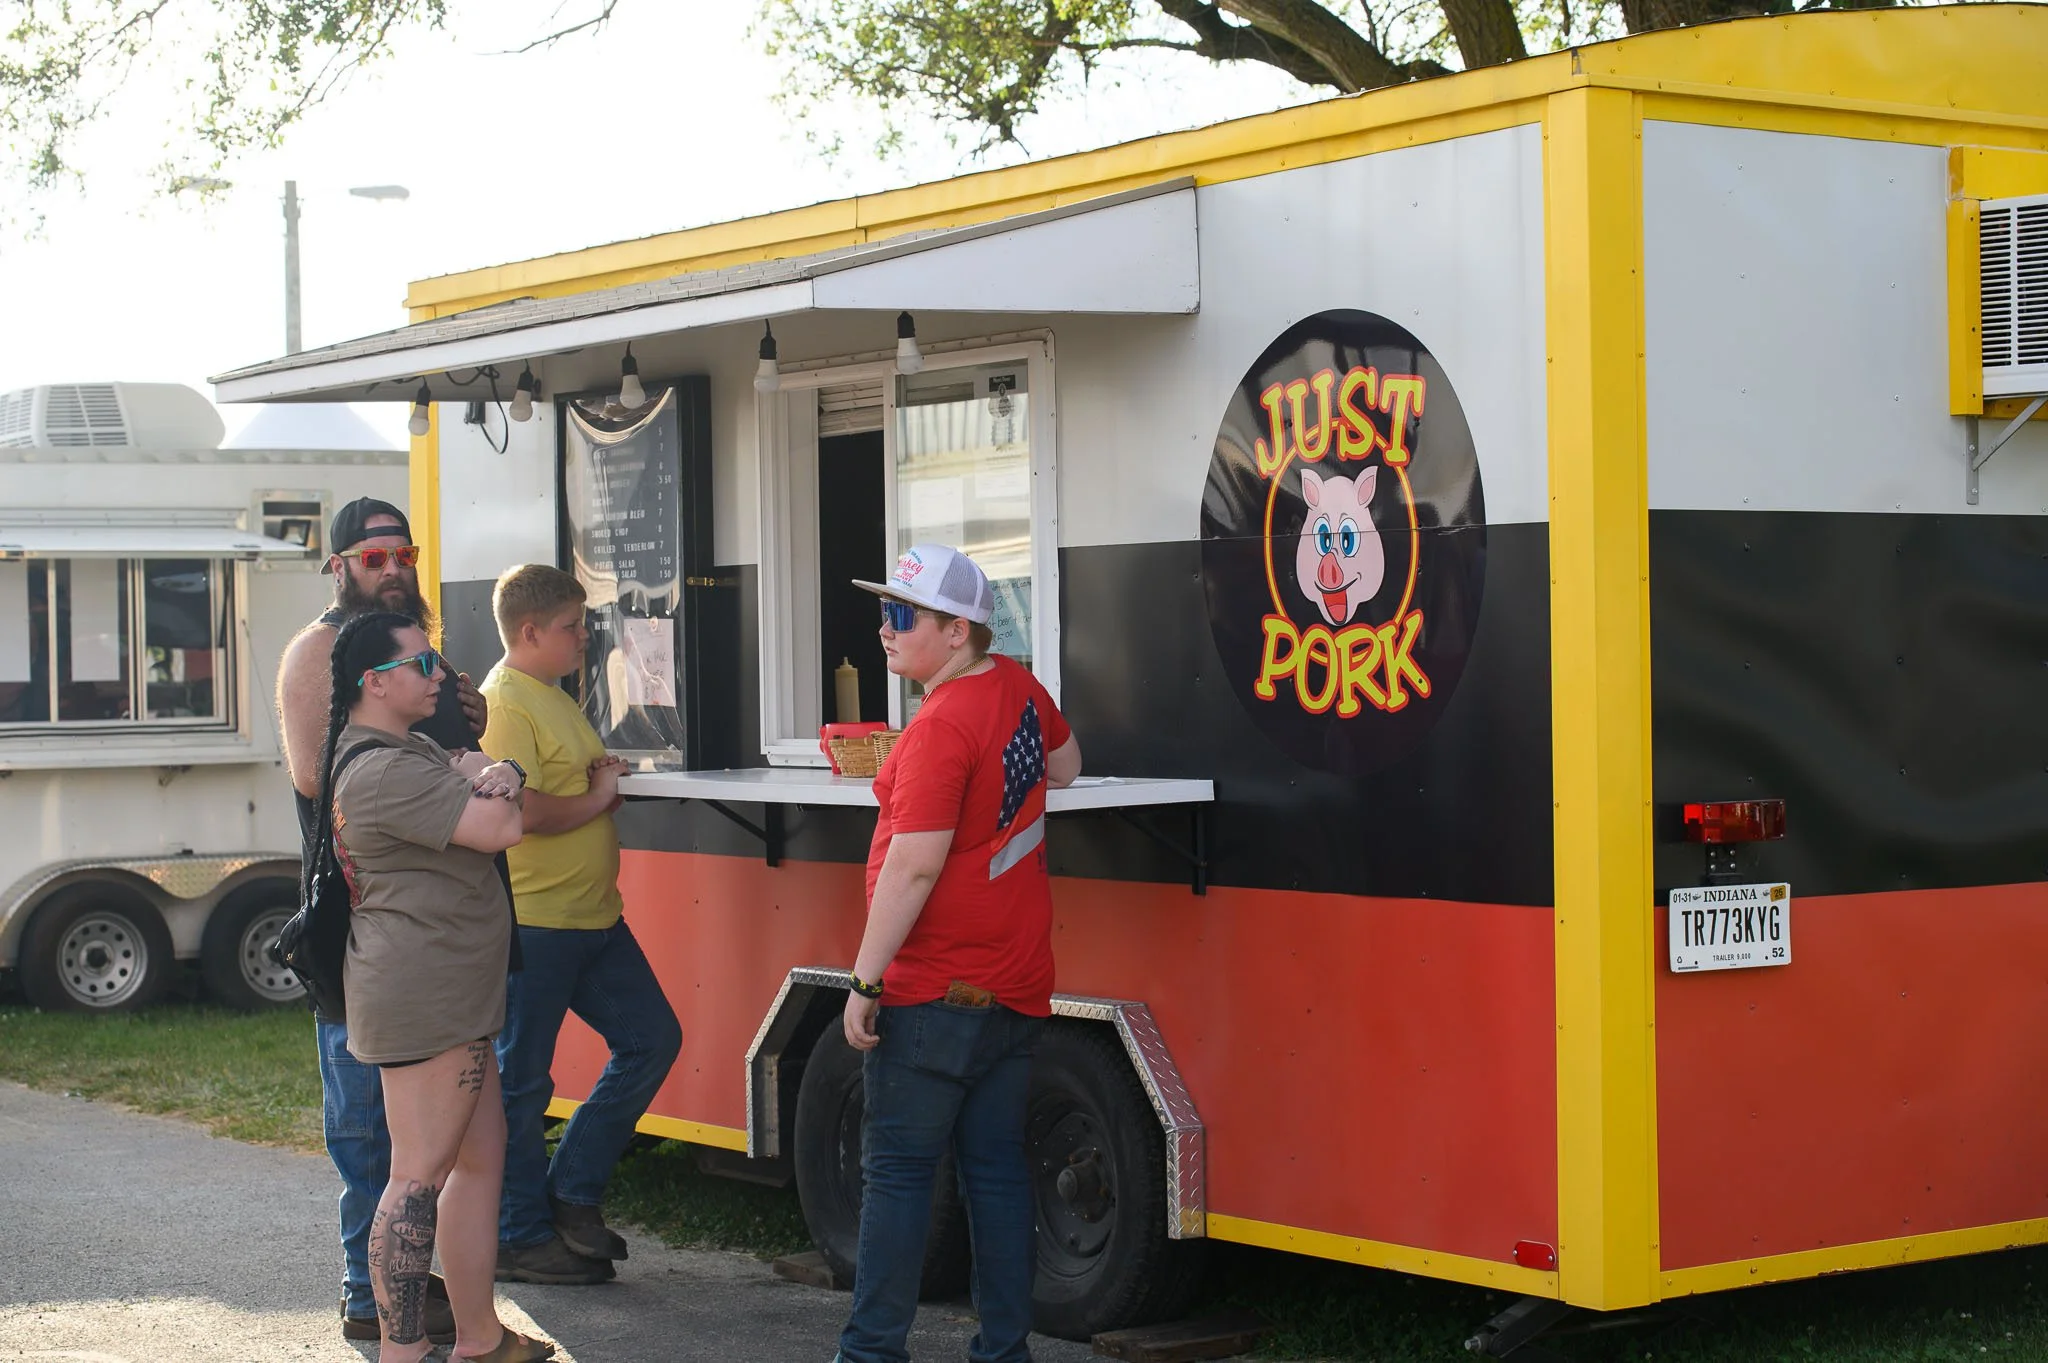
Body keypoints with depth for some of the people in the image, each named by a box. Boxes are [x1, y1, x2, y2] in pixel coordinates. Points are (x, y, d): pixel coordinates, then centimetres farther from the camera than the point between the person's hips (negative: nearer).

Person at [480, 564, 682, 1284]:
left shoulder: (555, 698, 17)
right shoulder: (504, 703, -14)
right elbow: (524, 810, -25)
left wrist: (606, 777, 8)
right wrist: (597, 799, -10)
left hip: (592, 915, 10)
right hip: (532, 922, -10)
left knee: (652, 1038, 10)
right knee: (522, 1079, 0)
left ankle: (571, 1194, 18)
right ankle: (522, 1238, 10)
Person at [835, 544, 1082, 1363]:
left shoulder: (940, 728, -19)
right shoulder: (1020, 689, 6)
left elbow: (913, 868, -22)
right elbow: (1064, 767, 28)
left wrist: (865, 981, -18)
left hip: (937, 992, -8)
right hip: (1016, 987, 8)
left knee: (896, 1171, -1)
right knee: (995, 1167, 11)